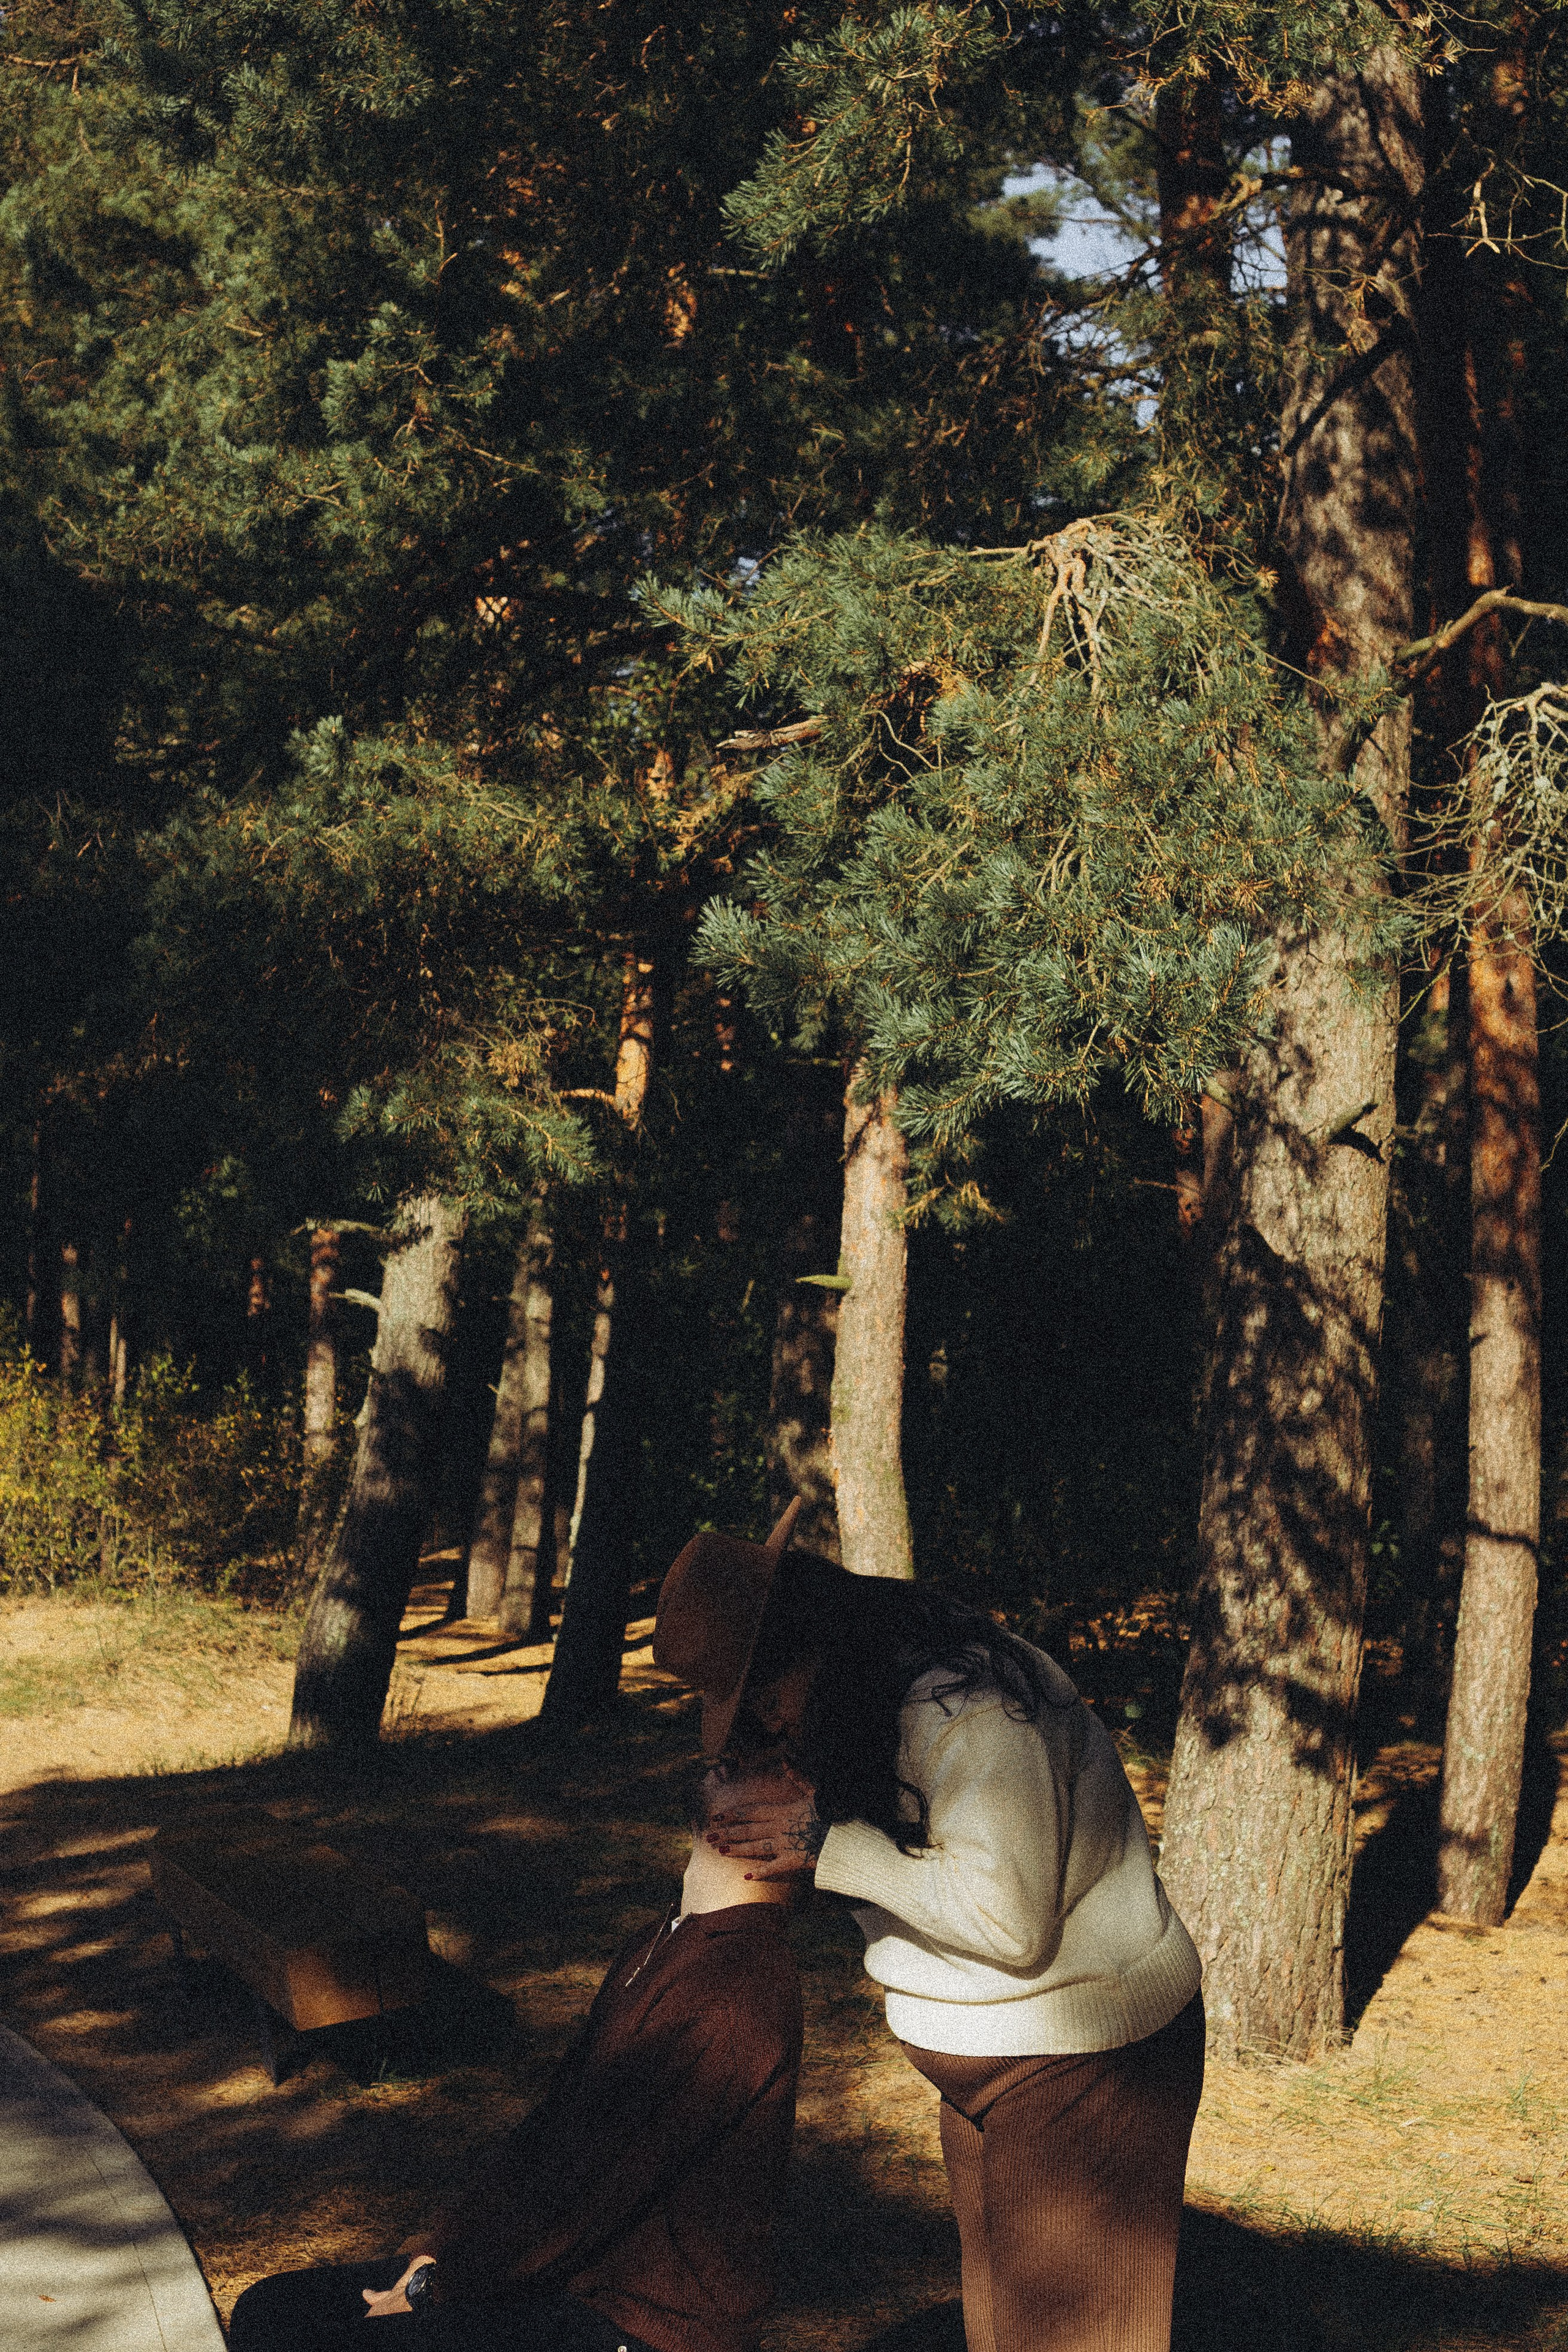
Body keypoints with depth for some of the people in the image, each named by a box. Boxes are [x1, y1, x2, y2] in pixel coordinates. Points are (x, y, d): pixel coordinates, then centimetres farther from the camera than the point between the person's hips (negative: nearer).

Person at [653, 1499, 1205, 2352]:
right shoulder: (880, 1699, 5)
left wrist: (829, 1845, -24)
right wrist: (807, 1812, -8)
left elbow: (1011, 1920, -29)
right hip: (986, 2059, 10)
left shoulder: (969, 1707, -26)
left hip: (1083, 2060, -10)